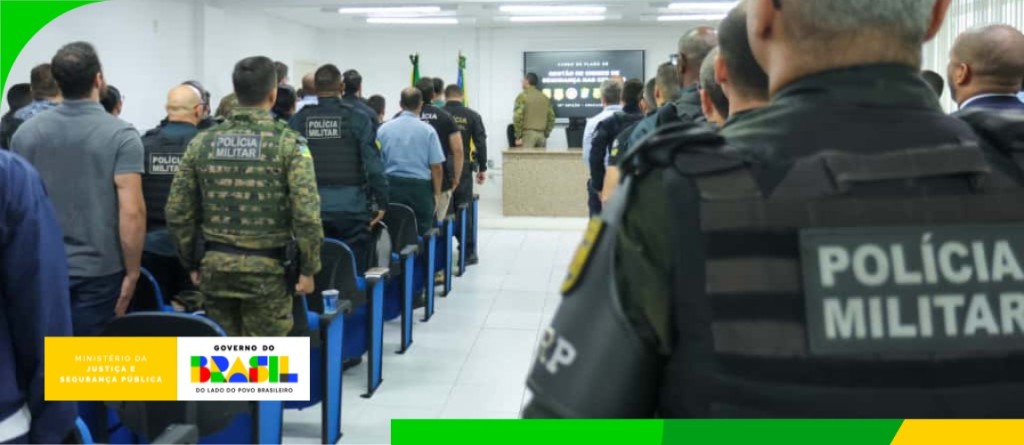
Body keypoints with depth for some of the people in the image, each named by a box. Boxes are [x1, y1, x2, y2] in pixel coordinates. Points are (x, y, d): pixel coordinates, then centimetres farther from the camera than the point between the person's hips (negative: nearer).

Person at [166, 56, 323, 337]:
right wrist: (308, 269, -6)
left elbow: (177, 212, 4)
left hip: (215, 265, 4)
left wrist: (192, 263, 15)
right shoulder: (288, 142, -9)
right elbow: (306, 214, -16)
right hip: (267, 269, -4)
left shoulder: (202, 142, 3)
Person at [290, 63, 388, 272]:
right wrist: (381, 203, -3)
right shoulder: (357, 119, -5)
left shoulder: (298, 121, 2)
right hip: (351, 207, -3)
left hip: (312, 207, 3)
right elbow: (373, 165, -9)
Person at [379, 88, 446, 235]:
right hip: (420, 187, -2)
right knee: (421, 234, 4)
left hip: (392, 186, 2)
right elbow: (436, 166, -6)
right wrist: (437, 194, 5)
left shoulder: (384, 129, 2)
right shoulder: (427, 130, -5)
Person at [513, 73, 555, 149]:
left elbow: (518, 117, -12)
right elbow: (551, 118, 13)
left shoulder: (522, 96, -4)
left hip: (528, 134, -5)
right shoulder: (545, 97, 12)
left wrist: (518, 137, -9)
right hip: (541, 134, 5)